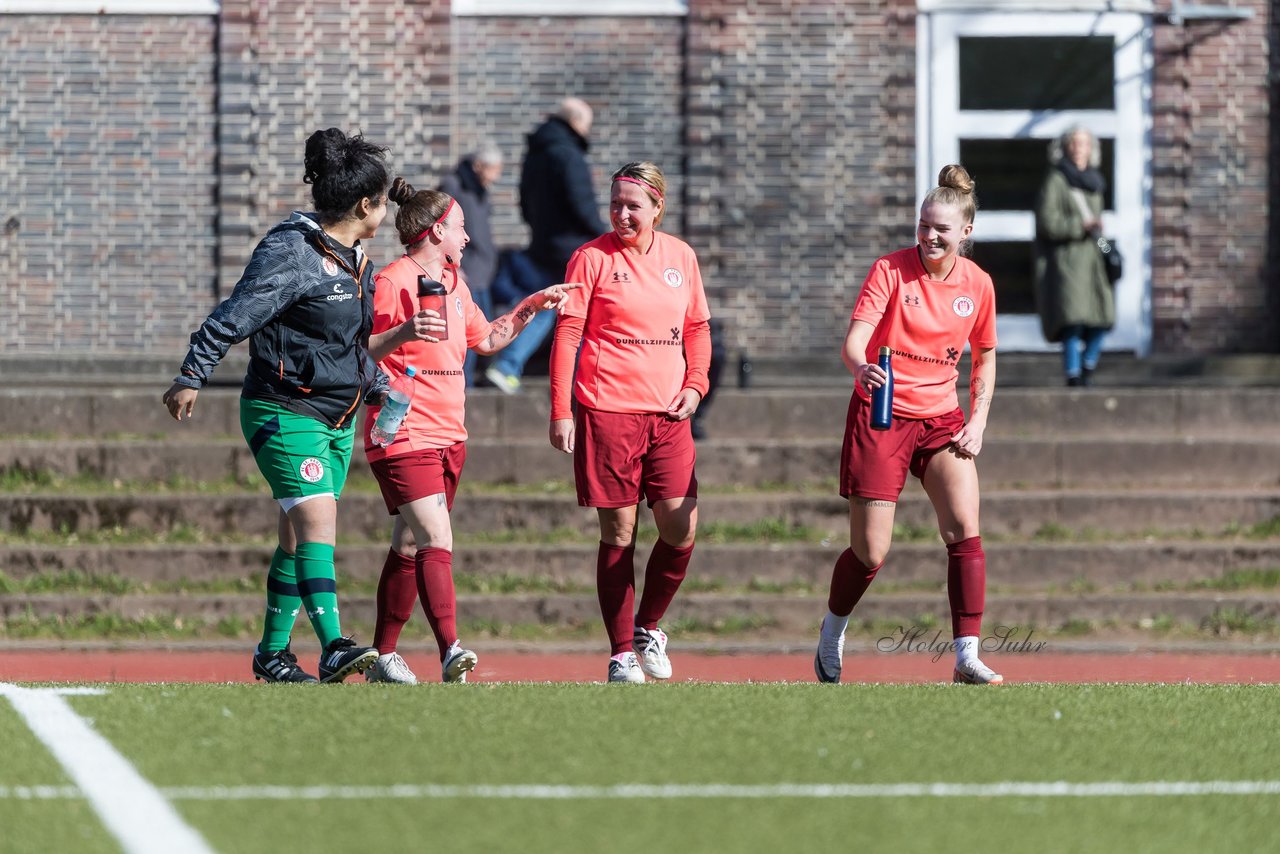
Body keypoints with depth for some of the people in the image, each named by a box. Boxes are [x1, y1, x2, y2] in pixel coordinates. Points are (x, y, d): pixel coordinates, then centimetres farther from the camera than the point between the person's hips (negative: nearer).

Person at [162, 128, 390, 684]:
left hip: (338, 418, 9)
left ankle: (272, 651, 20)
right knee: (316, 518, -20)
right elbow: (235, 316, -17)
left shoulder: (356, 262, 13)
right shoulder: (290, 253, -15)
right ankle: (333, 648, -30)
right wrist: (191, 378, -19)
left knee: (299, 537, 11)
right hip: (285, 412, -9)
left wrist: (379, 387, 24)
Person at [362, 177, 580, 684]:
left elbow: (487, 339, 31)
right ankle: (451, 653, -30)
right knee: (437, 541, -21)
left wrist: (532, 306, 25)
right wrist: (403, 333, -31)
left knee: (410, 548, 12)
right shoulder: (393, 282, -11)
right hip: (404, 435, -9)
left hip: (448, 437, 9)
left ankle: (383, 657, 18)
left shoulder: (453, 284, 17)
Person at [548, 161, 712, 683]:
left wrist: (695, 384, 5)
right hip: (608, 410, -3)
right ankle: (621, 653, 9)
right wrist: (560, 411, -8)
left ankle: (648, 627, 16)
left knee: (681, 528, -8)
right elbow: (566, 335, -3)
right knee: (618, 533, -1)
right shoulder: (593, 258, -2)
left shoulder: (681, 258, 10)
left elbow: (697, 327, 21)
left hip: (668, 413, 3)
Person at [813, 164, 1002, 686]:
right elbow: (853, 342, -19)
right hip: (880, 415, -3)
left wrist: (978, 421, 5)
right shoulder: (890, 270, -9)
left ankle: (967, 657, -16)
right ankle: (833, 630, 29)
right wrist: (861, 367, -42)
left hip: (941, 418, 3)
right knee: (870, 553, -1)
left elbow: (984, 356, 17)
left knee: (964, 529, -18)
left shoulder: (977, 284, 2)